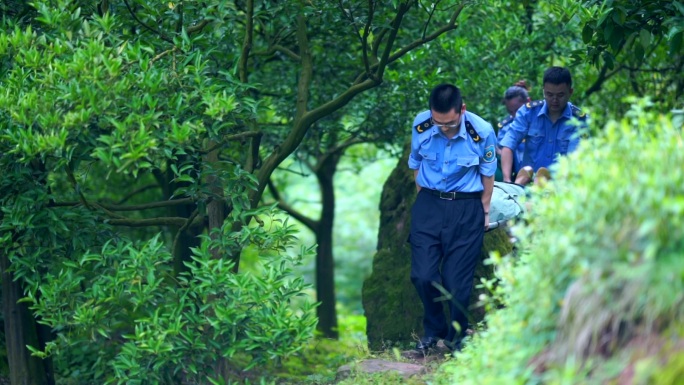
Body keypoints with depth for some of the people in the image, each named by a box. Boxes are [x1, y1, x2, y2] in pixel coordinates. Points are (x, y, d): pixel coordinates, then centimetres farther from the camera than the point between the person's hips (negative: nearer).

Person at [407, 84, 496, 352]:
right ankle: (433, 329, 18)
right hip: (428, 205, 2)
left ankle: (456, 337, 18)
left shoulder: (482, 133, -14)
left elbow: (488, 174, 1)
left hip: (466, 209, -2)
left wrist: (484, 212, 5)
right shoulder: (421, 126, -9)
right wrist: (424, 200, 9)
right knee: (423, 275, -6)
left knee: (457, 280, -3)